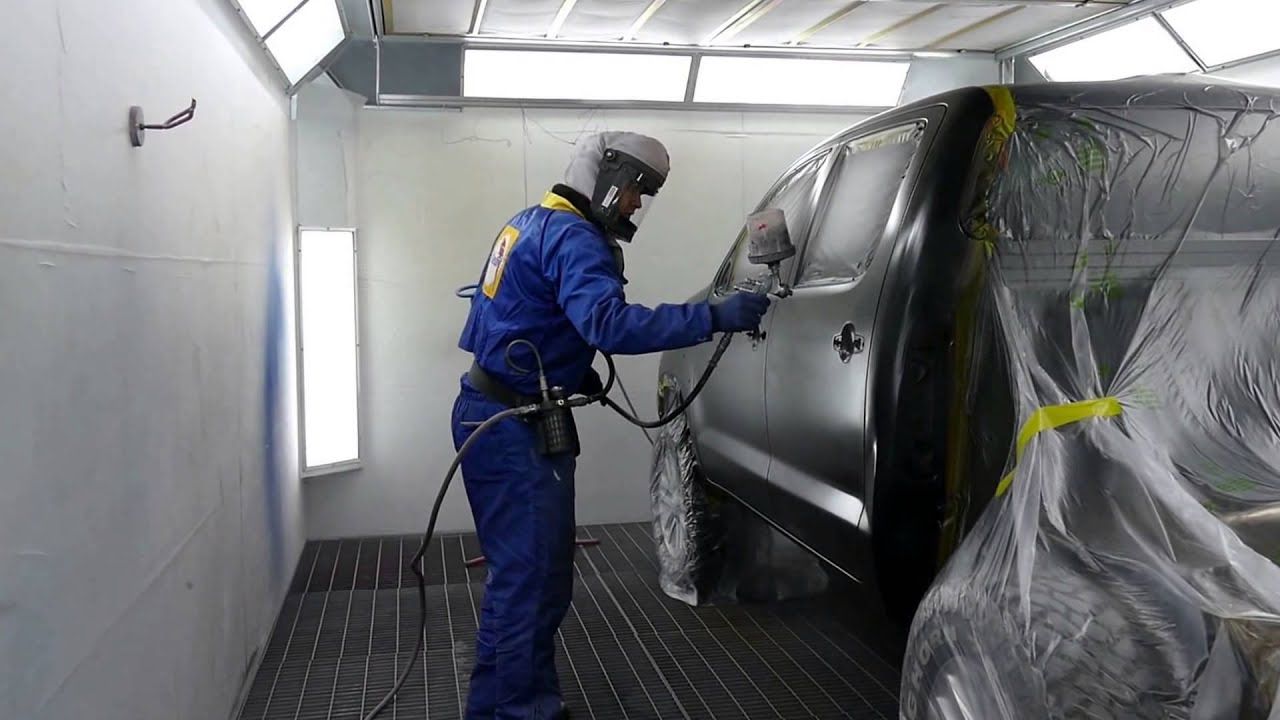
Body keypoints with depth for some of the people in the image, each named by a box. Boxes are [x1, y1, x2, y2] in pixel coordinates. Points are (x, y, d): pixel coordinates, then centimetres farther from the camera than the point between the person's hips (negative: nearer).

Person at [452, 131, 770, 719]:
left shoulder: (536, 224, 18)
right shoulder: (573, 238, -16)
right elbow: (609, 323, -33)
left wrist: (572, 374, 13)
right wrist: (713, 317, -33)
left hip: (495, 414, 11)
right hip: (515, 427, -11)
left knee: (528, 572, 15)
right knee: (529, 578, -8)